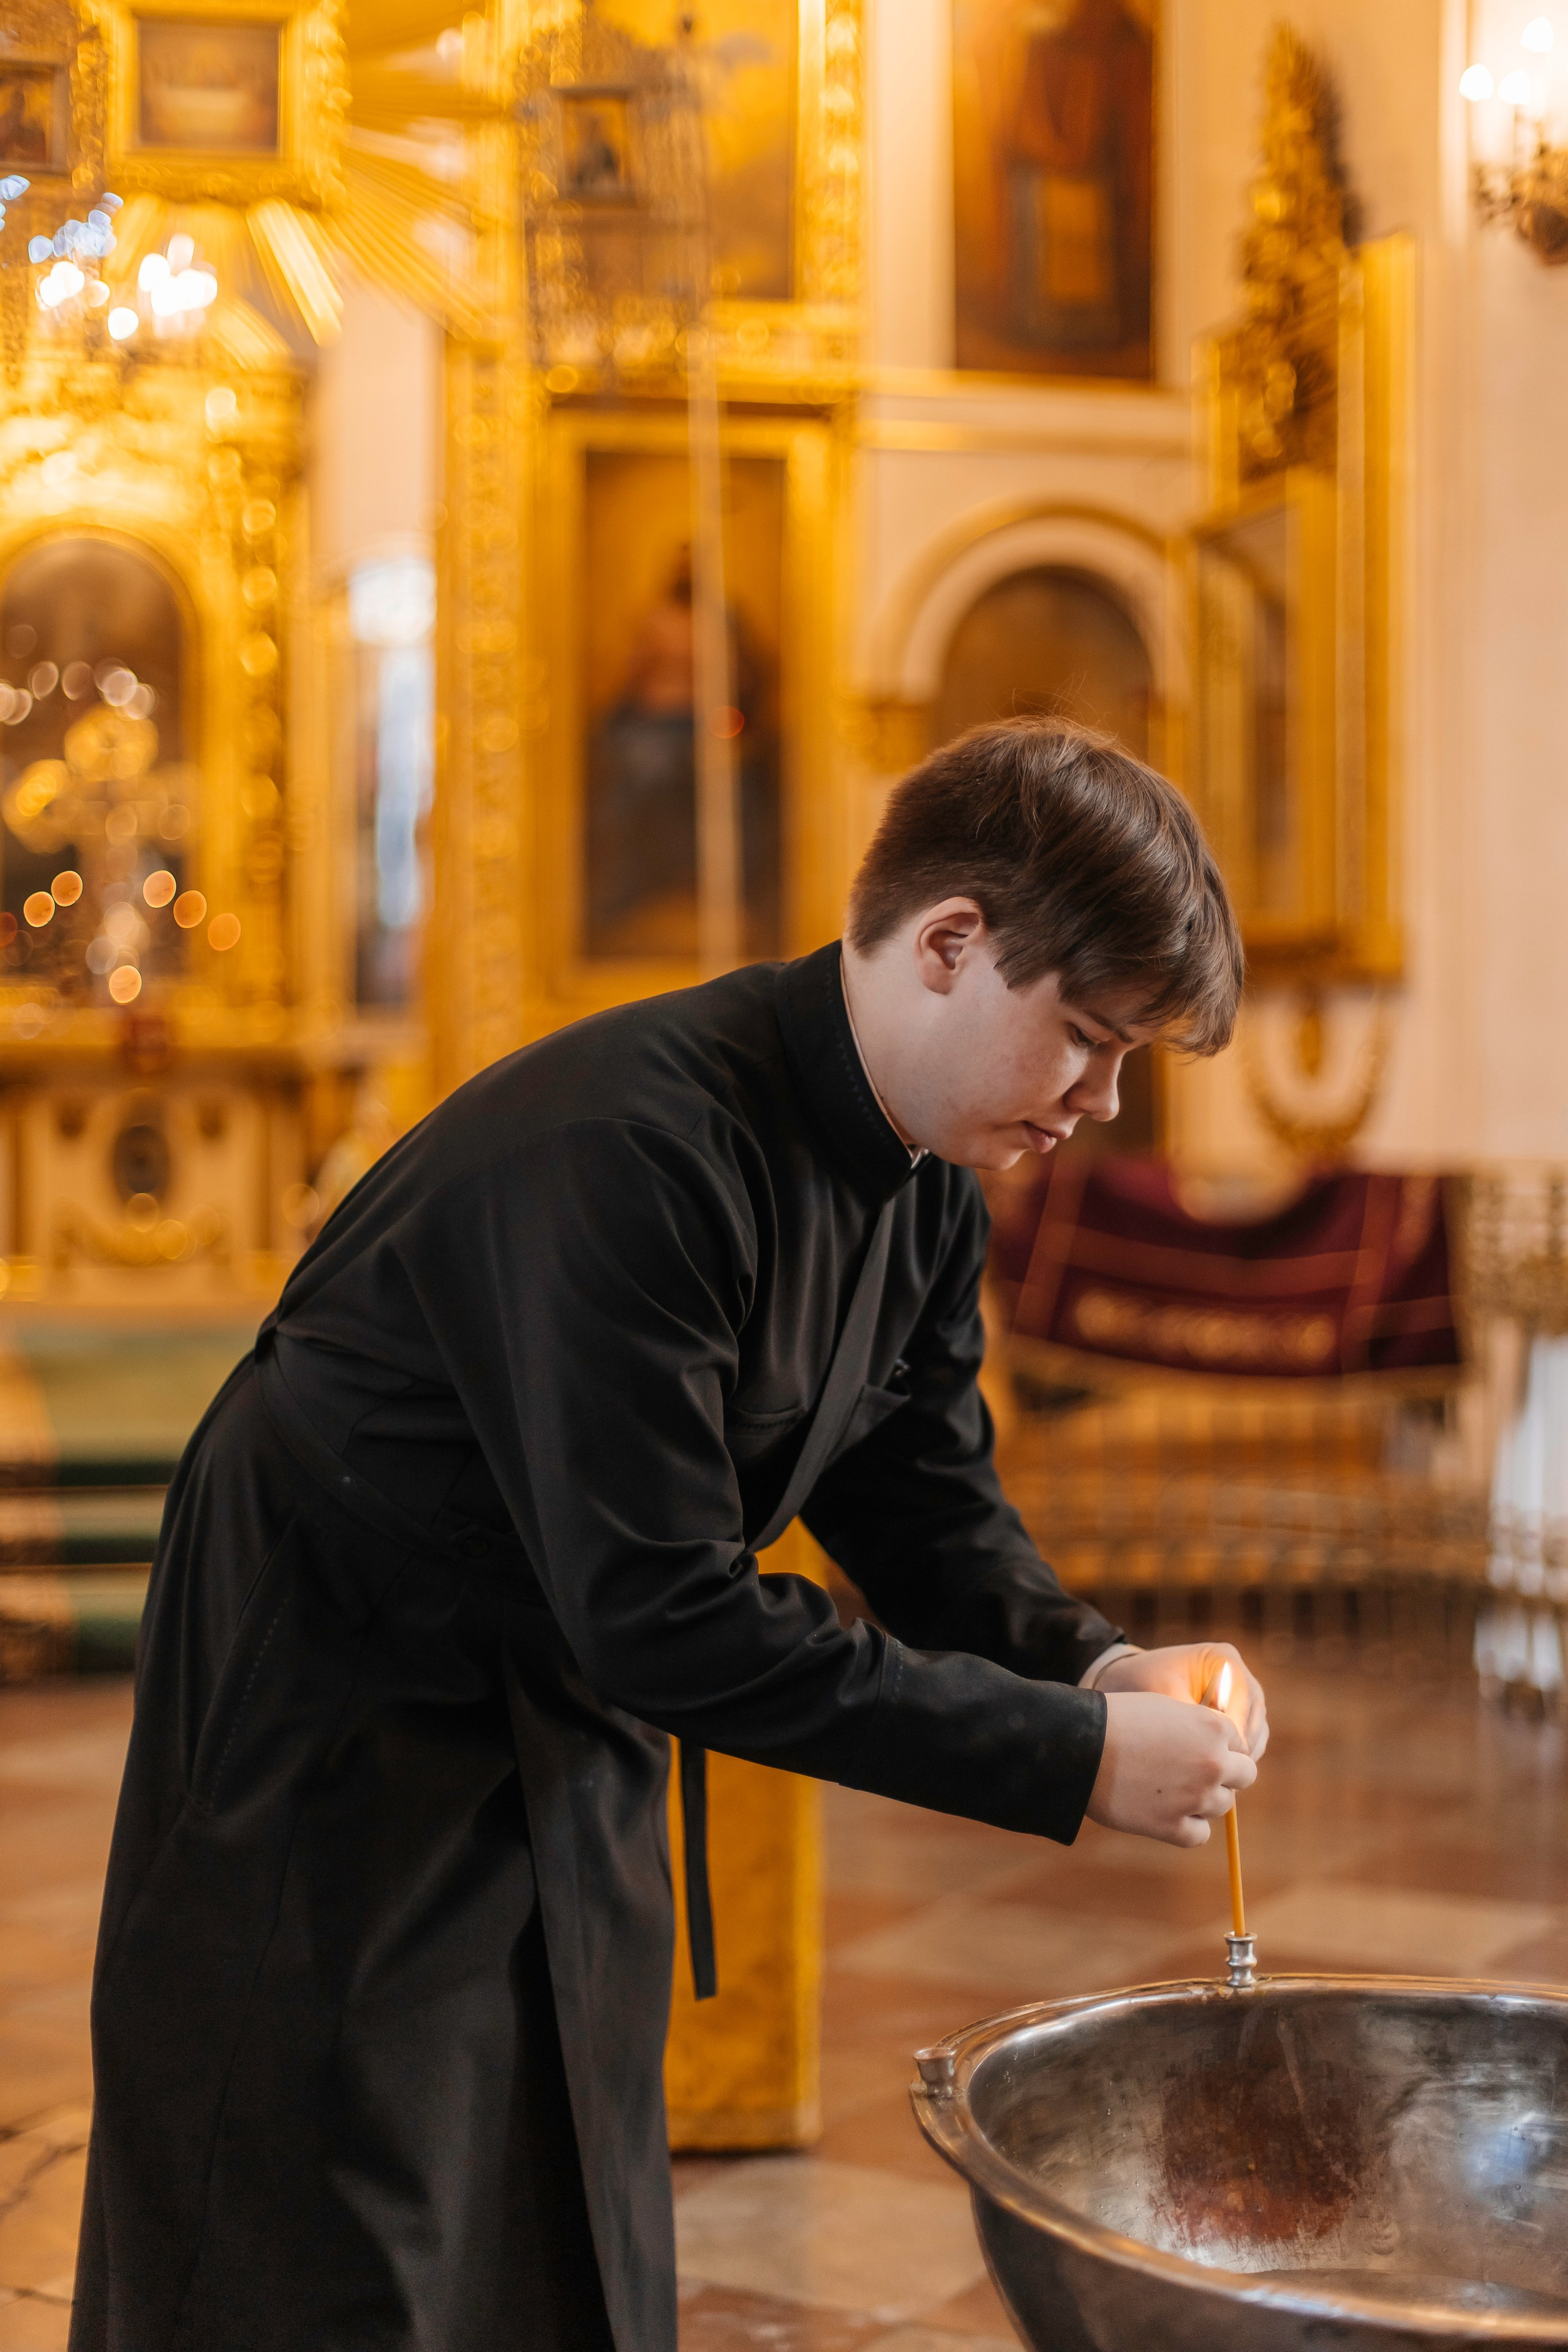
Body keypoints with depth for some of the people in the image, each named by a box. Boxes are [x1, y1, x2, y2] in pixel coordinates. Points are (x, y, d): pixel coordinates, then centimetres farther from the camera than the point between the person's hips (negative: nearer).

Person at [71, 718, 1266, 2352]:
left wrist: (1091, 1668, -15)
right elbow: (663, 1618, -34)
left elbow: (925, 1499, 6)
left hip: (567, 1730, 9)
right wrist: (1074, 1760, -30)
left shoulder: (925, 1189, -3)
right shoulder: (629, 1152, -33)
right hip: (332, 1716, -8)